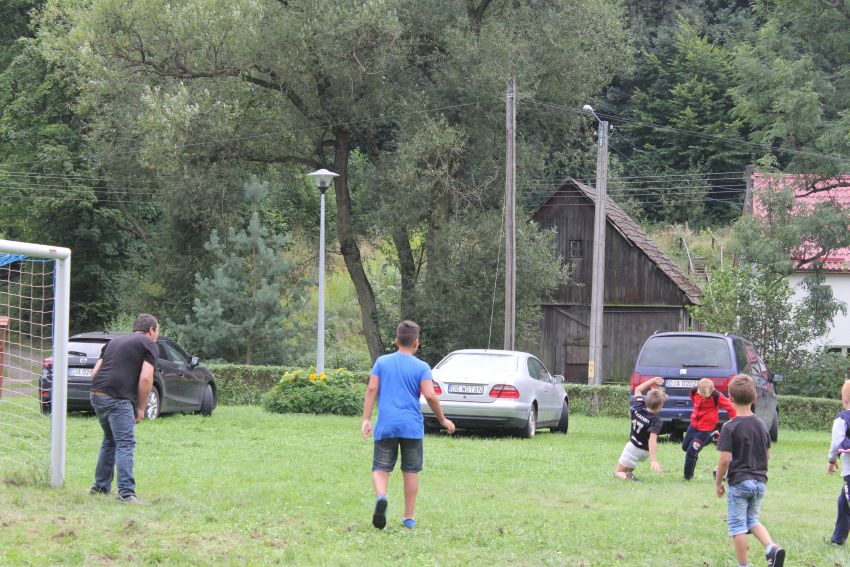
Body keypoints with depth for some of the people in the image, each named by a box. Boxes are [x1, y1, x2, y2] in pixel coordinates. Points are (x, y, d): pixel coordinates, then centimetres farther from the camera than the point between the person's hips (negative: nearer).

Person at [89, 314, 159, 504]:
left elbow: (95, 372, 22)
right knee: (126, 444, -11)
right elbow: (145, 378, -7)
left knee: (110, 441, 24)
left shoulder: (114, 342, 27)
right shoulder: (148, 344, 5)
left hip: (97, 395, 8)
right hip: (118, 399, -8)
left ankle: (101, 486, 31)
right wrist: (141, 408, 1)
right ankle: (126, 492, -21)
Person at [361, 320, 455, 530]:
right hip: (412, 426, -1)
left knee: (381, 468, 2)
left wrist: (366, 419, -1)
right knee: (411, 471, 10)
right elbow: (430, 396, -8)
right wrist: (443, 420, 4)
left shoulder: (382, 362, 6)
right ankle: (409, 518, 12)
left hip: (385, 426, 1)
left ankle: (381, 496, -29)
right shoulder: (422, 367, 0)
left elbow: (372, 389, 0)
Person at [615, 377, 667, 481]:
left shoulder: (638, 408, -13)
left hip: (632, 447, 1)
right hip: (645, 452, -1)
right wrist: (653, 460, -44)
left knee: (618, 472, 8)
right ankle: (628, 474, 14)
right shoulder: (656, 421, -26)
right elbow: (652, 440, -38)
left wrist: (653, 381, 0)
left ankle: (626, 476, -24)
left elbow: (638, 390, 4)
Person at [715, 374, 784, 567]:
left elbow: (725, 459, -17)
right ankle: (772, 548, -3)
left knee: (737, 526, 5)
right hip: (760, 482, 6)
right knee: (752, 520, 20)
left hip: (739, 483, -6)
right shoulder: (761, 426, 4)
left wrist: (718, 482, -5)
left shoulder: (730, 428, -14)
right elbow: (767, 455, 11)